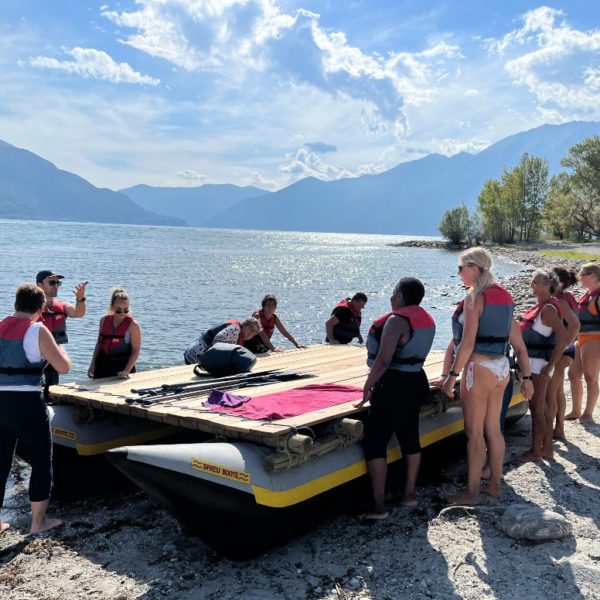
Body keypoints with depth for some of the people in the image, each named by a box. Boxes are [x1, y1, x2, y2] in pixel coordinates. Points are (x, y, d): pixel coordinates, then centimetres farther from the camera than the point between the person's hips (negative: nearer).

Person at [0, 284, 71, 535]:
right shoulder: (37, 331, -11)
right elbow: (64, 367, -11)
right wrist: (61, 350, 8)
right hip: (27, 403, -5)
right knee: (42, 461, 11)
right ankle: (38, 520, 18)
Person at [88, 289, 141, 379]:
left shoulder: (132, 325, -11)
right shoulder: (104, 320, 4)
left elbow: (136, 350, -12)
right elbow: (99, 343, 14)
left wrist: (127, 371, -21)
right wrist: (92, 365, 11)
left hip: (122, 367, -5)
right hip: (102, 366, 5)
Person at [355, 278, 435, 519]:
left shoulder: (397, 320, -19)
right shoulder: (427, 320, 10)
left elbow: (383, 360, -24)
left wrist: (367, 387, -14)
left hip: (394, 386, -9)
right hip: (417, 382, 9)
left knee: (374, 443, -3)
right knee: (410, 439, 18)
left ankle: (379, 506, -3)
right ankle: (410, 493, 28)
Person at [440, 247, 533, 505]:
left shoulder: (475, 297, -16)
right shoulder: (504, 295, 9)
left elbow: (468, 343, -19)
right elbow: (507, 337, 13)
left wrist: (451, 374, -14)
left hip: (479, 368, -8)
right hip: (501, 367, 8)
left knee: (474, 433, 1)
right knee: (493, 429, 16)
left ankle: (472, 492, 9)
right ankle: (494, 484, 26)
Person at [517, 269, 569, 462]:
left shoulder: (548, 309, -17)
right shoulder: (541, 306, 11)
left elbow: (564, 338, -26)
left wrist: (550, 365, -23)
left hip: (539, 364, -9)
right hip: (533, 363, 9)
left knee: (536, 407, -1)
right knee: (545, 406, 14)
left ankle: (536, 450, 8)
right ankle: (546, 448, 23)